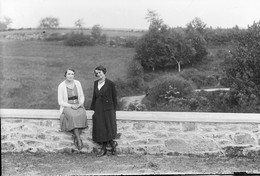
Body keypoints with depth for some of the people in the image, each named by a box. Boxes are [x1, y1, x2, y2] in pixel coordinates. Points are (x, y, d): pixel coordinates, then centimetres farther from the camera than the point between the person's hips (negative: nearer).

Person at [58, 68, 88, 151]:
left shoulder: (77, 83, 5)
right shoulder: (61, 86, -5)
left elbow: (82, 96, 13)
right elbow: (60, 102, -5)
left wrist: (80, 104, -7)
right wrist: (71, 106, -17)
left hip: (78, 106, 3)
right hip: (67, 107, -3)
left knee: (82, 115, -31)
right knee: (73, 116, -35)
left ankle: (75, 137, -22)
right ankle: (79, 139, -30)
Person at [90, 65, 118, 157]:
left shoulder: (110, 84, -5)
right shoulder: (95, 83, 11)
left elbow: (114, 98, -2)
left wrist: (113, 110, -4)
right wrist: (93, 108, 13)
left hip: (108, 109, -5)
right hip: (98, 110, 6)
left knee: (108, 128, -6)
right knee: (100, 130, 2)